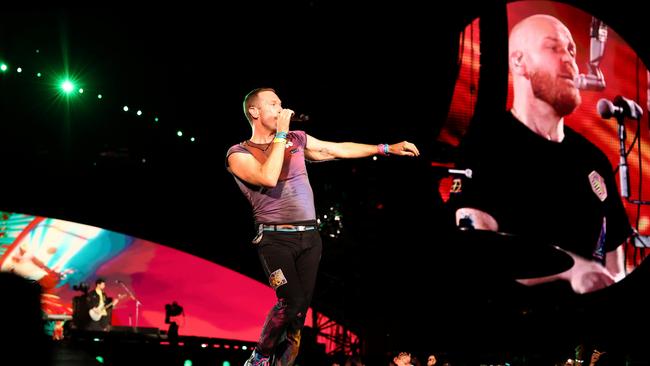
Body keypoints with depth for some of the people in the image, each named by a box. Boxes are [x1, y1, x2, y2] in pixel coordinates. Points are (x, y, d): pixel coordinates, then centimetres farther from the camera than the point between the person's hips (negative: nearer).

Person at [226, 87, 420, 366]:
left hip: (309, 237, 5)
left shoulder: (297, 140, 13)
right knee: (292, 301, -20)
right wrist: (280, 135, -12)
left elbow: (340, 150, 20)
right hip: (276, 239, -5)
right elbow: (269, 178, -19)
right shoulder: (239, 154, -1)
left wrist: (387, 149, 18)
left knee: (300, 307, -1)